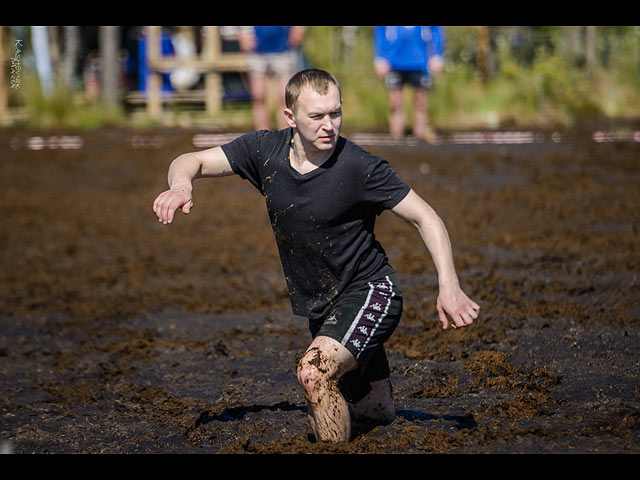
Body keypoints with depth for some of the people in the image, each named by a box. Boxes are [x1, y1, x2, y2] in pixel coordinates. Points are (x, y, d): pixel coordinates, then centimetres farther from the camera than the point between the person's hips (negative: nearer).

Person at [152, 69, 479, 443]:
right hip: (321, 308, 6)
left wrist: (449, 286, -27)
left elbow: (425, 218, -16)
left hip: (369, 291, -5)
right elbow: (192, 161, -3)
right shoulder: (266, 150, -8)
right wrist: (181, 185, -29)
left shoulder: (360, 168, -21)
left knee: (314, 372, -32)